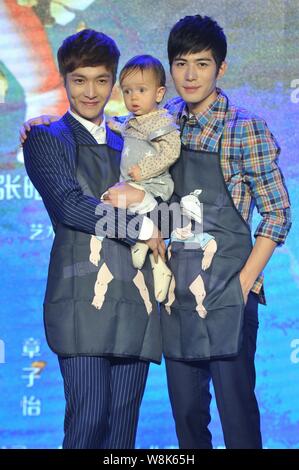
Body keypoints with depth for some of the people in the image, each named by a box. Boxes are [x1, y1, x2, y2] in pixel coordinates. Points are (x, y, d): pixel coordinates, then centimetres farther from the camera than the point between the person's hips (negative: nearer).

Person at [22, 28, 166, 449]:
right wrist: (142, 227, -6)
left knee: (123, 426, 4)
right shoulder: (47, 139, 7)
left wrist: (145, 198, 3)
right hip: (83, 298, -5)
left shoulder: (127, 145, 23)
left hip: (136, 300, 5)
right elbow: (69, 205, -7)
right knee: (88, 422, -10)